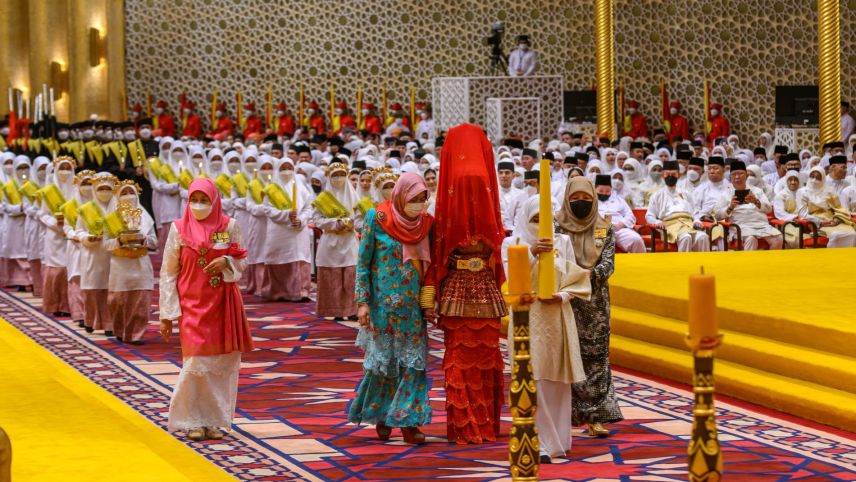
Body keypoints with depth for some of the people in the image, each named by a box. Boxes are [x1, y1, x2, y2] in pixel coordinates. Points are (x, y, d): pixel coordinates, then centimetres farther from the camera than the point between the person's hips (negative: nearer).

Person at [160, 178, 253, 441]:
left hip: (223, 303, 2)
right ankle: (193, 421, 4)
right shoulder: (179, 229, -2)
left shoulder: (229, 226, 1)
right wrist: (167, 314, -2)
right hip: (193, 305, -2)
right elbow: (168, 273, 1)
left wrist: (226, 263, -16)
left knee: (223, 363, 2)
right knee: (196, 362, -9)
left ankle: (212, 420, 14)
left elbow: (241, 262, 8)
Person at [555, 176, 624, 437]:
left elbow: (608, 262, -3)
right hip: (565, 302, -2)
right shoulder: (557, 228, 1)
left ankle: (594, 416, 3)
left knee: (596, 357, 0)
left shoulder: (604, 230, 6)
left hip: (595, 303, 2)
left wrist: (592, 274, -23)